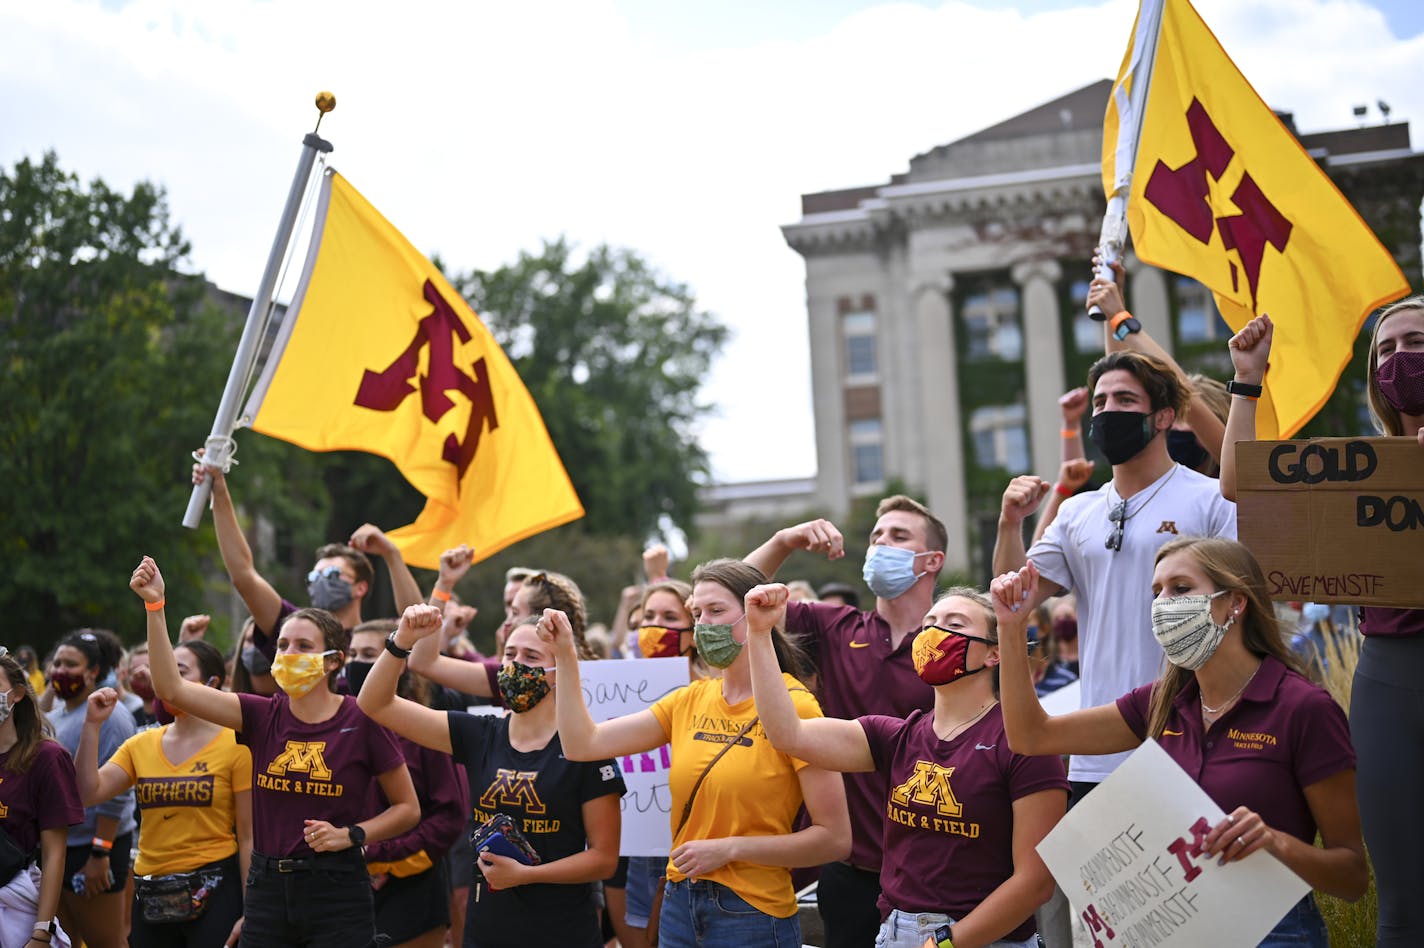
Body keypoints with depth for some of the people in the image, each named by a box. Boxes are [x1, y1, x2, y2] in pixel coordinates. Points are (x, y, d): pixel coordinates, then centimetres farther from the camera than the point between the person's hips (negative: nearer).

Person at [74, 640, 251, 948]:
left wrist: (249, 913, -10)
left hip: (214, 890, -4)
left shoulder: (234, 746, -6)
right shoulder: (141, 744, 8)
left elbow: (248, 837, -7)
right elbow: (88, 793, -2)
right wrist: (92, 725, -6)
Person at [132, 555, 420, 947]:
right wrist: (155, 605, -10)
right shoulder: (263, 716, 4)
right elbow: (172, 689, -5)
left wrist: (351, 835, -13)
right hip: (267, 888, 4)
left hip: (337, 891, -3)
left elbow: (408, 808, 2)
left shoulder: (362, 721, -6)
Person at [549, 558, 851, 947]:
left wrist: (730, 848, -17)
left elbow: (835, 839, -14)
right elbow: (583, 744, 4)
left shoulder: (793, 707, -12)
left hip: (752, 914, -6)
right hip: (679, 908, 6)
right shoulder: (690, 701, 6)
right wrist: (565, 655, -1)